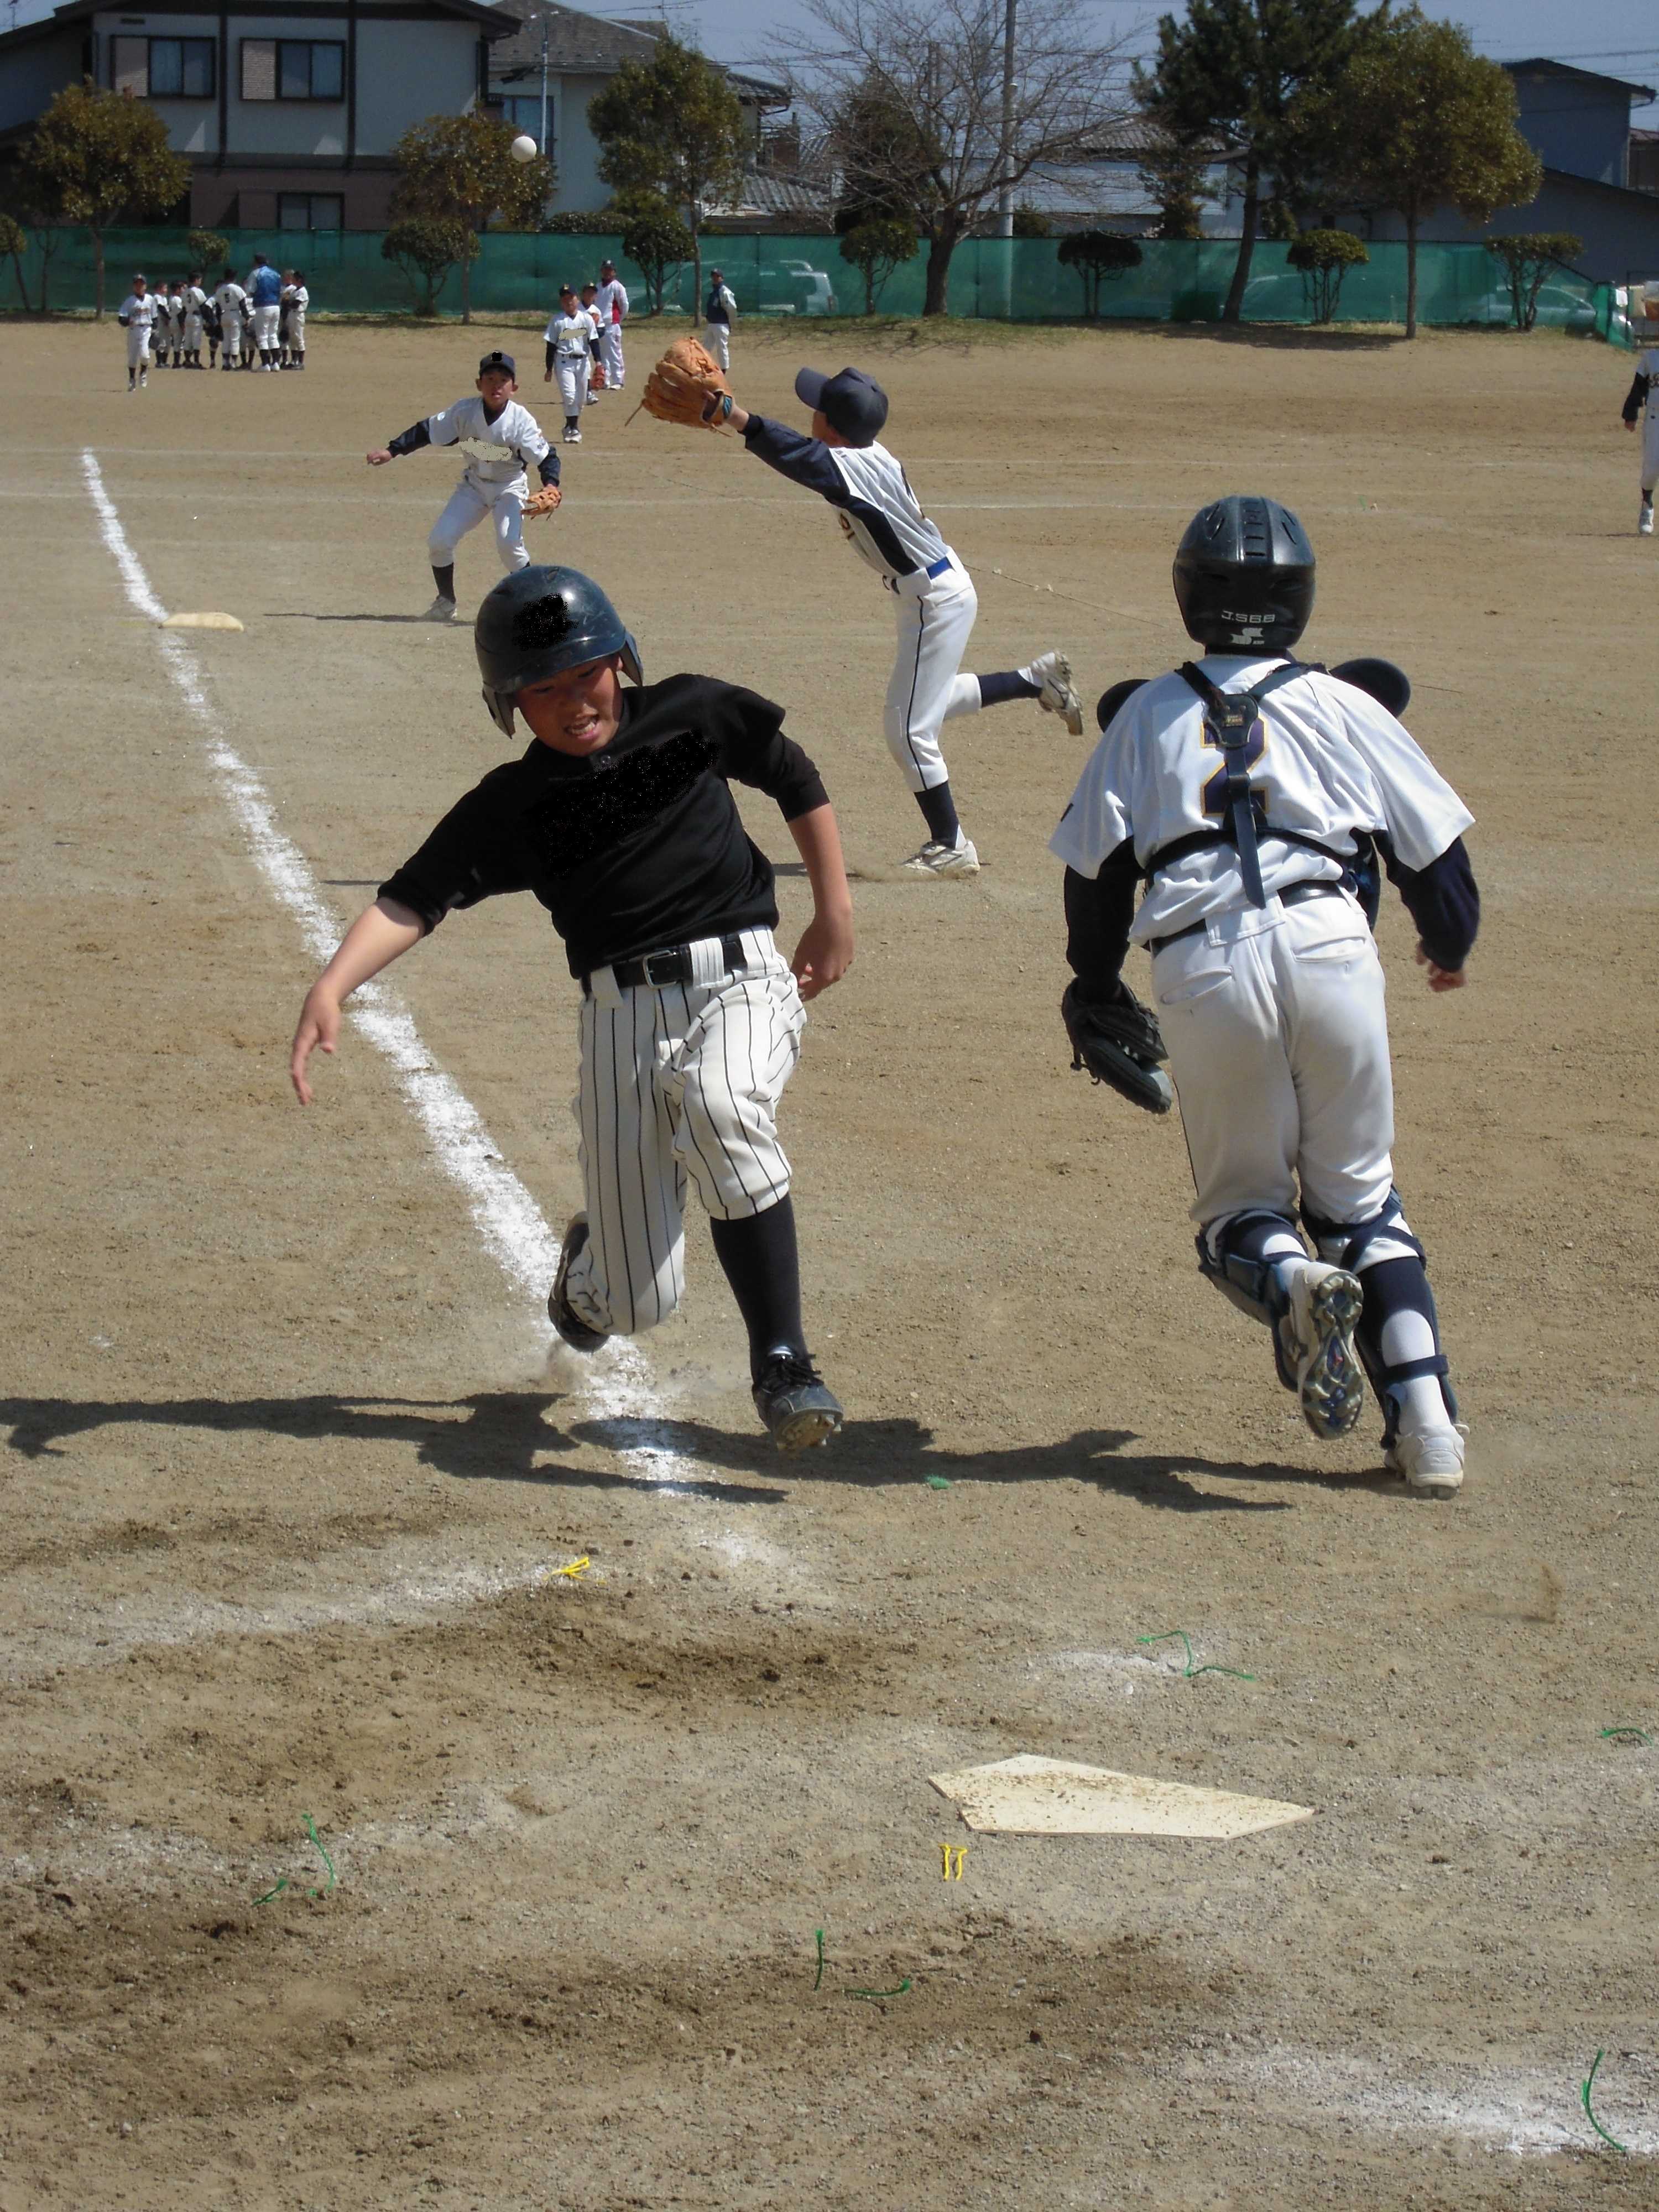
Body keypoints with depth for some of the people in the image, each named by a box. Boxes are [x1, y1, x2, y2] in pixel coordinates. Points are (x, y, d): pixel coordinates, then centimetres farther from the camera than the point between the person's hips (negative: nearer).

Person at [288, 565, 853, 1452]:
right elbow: (414, 899, -6)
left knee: (720, 1109, -38)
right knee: (638, 1301, -1)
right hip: (622, 1010, 1)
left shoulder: (691, 714, 4)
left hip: (740, 981, -1)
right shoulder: (511, 805, 4)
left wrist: (834, 910, 15)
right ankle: (592, 1263, 41)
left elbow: (797, 781, 18)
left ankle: (782, 1361, -28)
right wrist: (331, 986, -23)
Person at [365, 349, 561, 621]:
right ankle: (446, 603, 15)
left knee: (509, 543, -26)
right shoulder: (464, 412, -16)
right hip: (474, 485, 3)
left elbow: (546, 456, -20)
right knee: (440, 540, -7)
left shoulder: (521, 421, -23)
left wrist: (551, 486, -38)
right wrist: (391, 451, -13)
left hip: (509, 488, -3)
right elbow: (425, 431, -7)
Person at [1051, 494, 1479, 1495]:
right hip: (1328, 944, 0)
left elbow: (1097, 869, 13)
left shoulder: (1147, 712, 18)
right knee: (1360, 1197, 14)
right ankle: (1427, 1425, 0)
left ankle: (1290, 1280, -22)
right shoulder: (1346, 703, 15)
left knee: (1240, 1202, 14)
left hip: (1201, 965, 0)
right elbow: (1435, 847, 18)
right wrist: (1449, 947, 37)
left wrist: (1098, 997, 26)